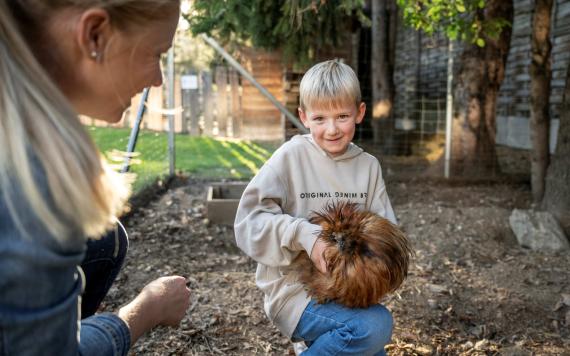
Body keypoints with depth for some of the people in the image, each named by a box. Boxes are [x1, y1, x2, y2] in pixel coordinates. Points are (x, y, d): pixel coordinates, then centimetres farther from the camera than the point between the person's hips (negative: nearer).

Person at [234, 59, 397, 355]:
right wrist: (305, 236, -27)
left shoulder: (368, 166, 2)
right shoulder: (292, 156, -11)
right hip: (295, 289, -5)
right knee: (376, 325, -25)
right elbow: (249, 220, -16)